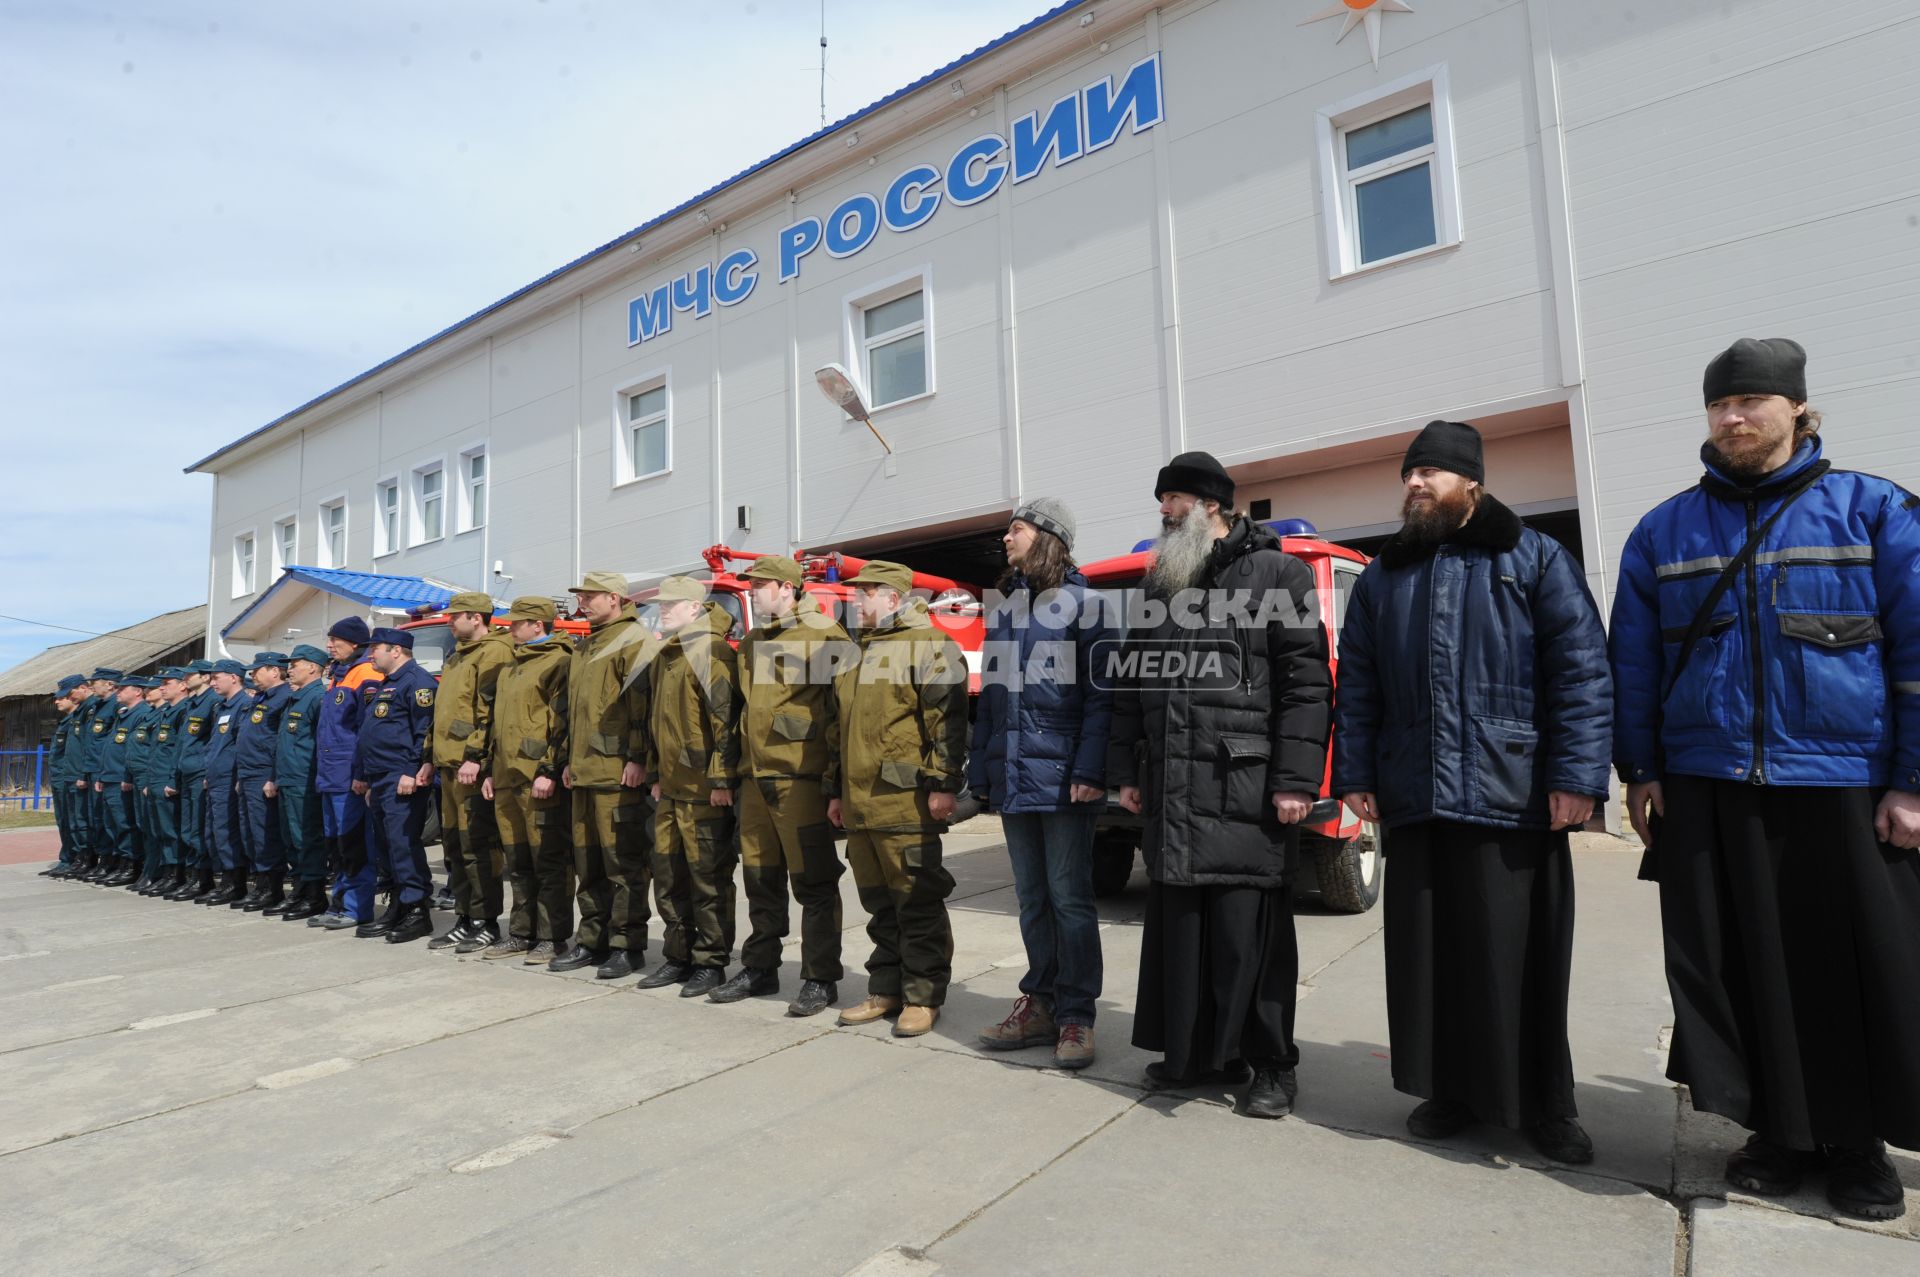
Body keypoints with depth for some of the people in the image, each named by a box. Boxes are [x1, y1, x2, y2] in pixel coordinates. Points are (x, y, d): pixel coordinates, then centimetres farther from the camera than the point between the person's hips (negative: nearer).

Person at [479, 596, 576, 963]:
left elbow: (564, 722, -16)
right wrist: (491, 770, 21)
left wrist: (550, 771, -20)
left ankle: (553, 937, 5)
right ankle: (521, 933, 23)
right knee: (518, 863, 14)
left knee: (549, 863, -2)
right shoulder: (511, 668, 21)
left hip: (540, 781, -9)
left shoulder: (558, 662, -8)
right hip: (507, 781, 9)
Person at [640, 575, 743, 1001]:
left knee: (708, 878, 0)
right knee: (668, 875, 15)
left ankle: (711, 962, 12)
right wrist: (657, 774, 22)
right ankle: (678, 955, 27)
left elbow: (726, 718, -18)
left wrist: (721, 778, -20)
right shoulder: (663, 658, 17)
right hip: (670, 788, 9)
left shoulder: (712, 652, -13)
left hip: (704, 789, -9)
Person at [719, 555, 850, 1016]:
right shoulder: (750, 644, 18)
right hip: (755, 779, 8)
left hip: (800, 779, -8)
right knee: (761, 879, 15)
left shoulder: (823, 635, -7)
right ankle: (760, 968, 28)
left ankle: (821, 978, 9)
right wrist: (734, 774, 20)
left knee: (813, 882, -1)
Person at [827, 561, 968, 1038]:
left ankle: (923, 997, 11)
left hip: (905, 803, -8)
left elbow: (948, 719, -14)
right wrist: (836, 789, 23)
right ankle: (886, 989, 26)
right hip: (859, 805, 8)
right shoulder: (859, 652, 21)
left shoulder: (929, 645, -6)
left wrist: (943, 784, -19)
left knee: (917, 903, 0)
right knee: (879, 903, 15)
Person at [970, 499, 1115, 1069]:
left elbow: (1100, 695, -9)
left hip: (1062, 778, -6)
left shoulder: (1083, 602, -3)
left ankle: (1076, 1014, 11)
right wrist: (980, 770, 11)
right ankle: (1040, 1003, 24)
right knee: (1032, 898, 13)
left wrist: (1089, 771, -17)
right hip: (1012, 776, 6)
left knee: (1069, 897, 1)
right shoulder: (1002, 606, 16)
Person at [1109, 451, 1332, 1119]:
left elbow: (1307, 681, -8)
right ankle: (1200, 1050, 27)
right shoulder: (1160, 585, 17)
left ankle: (1272, 1064, 18)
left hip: (1246, 789, -6)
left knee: (1252, 932, 1)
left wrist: (1295, 781, -14)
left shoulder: (1277, 572, -1)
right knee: (1179, 927, 11)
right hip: (1171, 794, 6)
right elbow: (1130, 685, 18)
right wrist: (1126, 772, 13)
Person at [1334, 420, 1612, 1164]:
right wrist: (1355, 775, 6)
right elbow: (1357, 687, 13)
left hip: (1514, 798, -3)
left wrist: (1577, 775, -12)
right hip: (1415, 800, 4)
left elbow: (1583, 672, -4)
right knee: (1428, 954, 9)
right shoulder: (1381, 578, 15)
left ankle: (1544, 1103, 23)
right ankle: (1449, 1088, 25)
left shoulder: (1534, 560, 4)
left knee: (1524, 957, 5)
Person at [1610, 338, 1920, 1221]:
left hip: (1846, 791, -1)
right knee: (1739, 970, 7)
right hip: (1705, 793, 2)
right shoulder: (1663, 532, 9)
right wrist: (1639, 771, 5)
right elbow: (1634, 662, 9)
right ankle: (1779, 1132, 24)